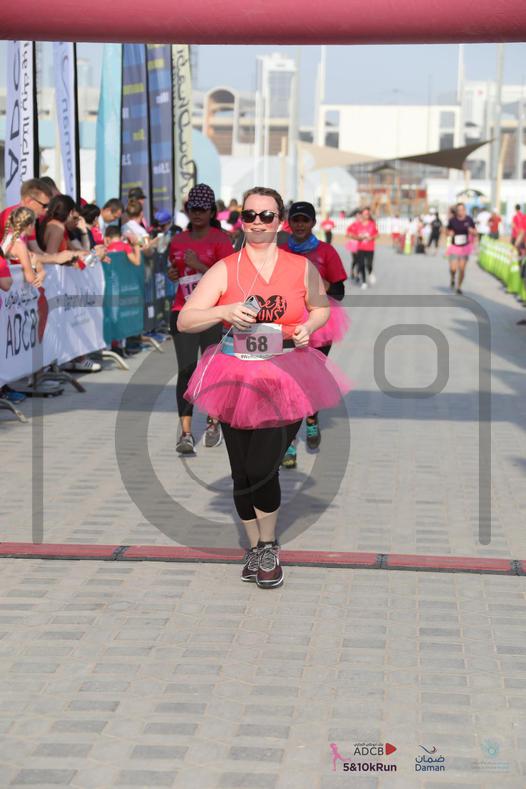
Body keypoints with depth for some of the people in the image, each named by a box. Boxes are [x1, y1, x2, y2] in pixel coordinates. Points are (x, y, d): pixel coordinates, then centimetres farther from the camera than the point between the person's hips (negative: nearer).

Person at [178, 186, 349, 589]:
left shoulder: (301, 267, 2)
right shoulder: (224, 270, -1)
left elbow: (322, 309, 18)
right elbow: (185, 320, -6)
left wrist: (309, 327, -3)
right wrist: (225, 312, -22)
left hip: (285, 378, -1)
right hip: (236, 379, 1)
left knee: (262, 469, -12)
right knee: (242, 473, 7)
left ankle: (269, 546, 13)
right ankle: (255, 546, 29)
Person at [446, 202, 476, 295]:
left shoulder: (469, 220, -7)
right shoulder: (452, 220, -7)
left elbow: (475, 234, 0)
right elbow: (448, 232, 7)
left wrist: (471, 231, -22)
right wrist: (450, 233, -16)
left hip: (465, 247, 0)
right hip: (454, 247, 0)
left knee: (462, 269, -1)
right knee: (453, 268, -11)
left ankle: (459, 286, 19)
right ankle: (452, 279, 24)